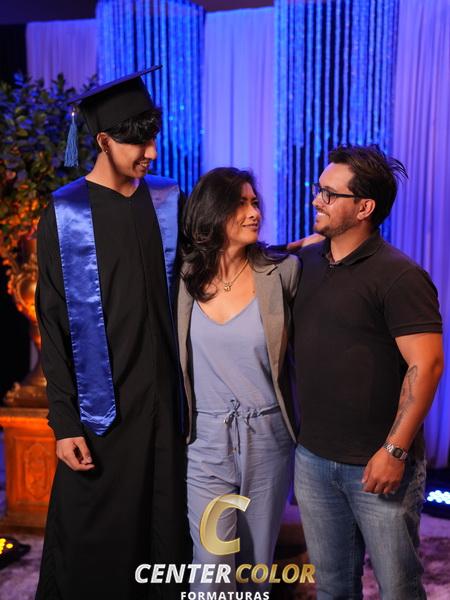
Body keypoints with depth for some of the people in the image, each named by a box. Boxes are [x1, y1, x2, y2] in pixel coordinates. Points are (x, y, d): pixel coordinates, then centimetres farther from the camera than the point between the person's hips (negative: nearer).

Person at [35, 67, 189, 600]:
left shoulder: (168, 203, 4)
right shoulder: (65, 216, -5)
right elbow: (54, 327, -5)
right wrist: (65, 421, -9)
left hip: (165, 399, 3)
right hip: (101, 407, -3)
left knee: (164, 526, 12)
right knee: (94, 542, 7)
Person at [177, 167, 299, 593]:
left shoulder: (280, 273, -7)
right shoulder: (187, 277, -3)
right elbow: (172, 355, 8)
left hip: (267, 438, 0)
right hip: (207, 440, 0)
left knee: (256, 566, 17)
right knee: (213, 571, 1)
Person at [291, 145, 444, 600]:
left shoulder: (398, 276, -15)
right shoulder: (305, 263, 5)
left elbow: (426, 364, -18)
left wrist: (395, 450, -19)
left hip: (377, 463, -5)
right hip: (312, 458, 6)